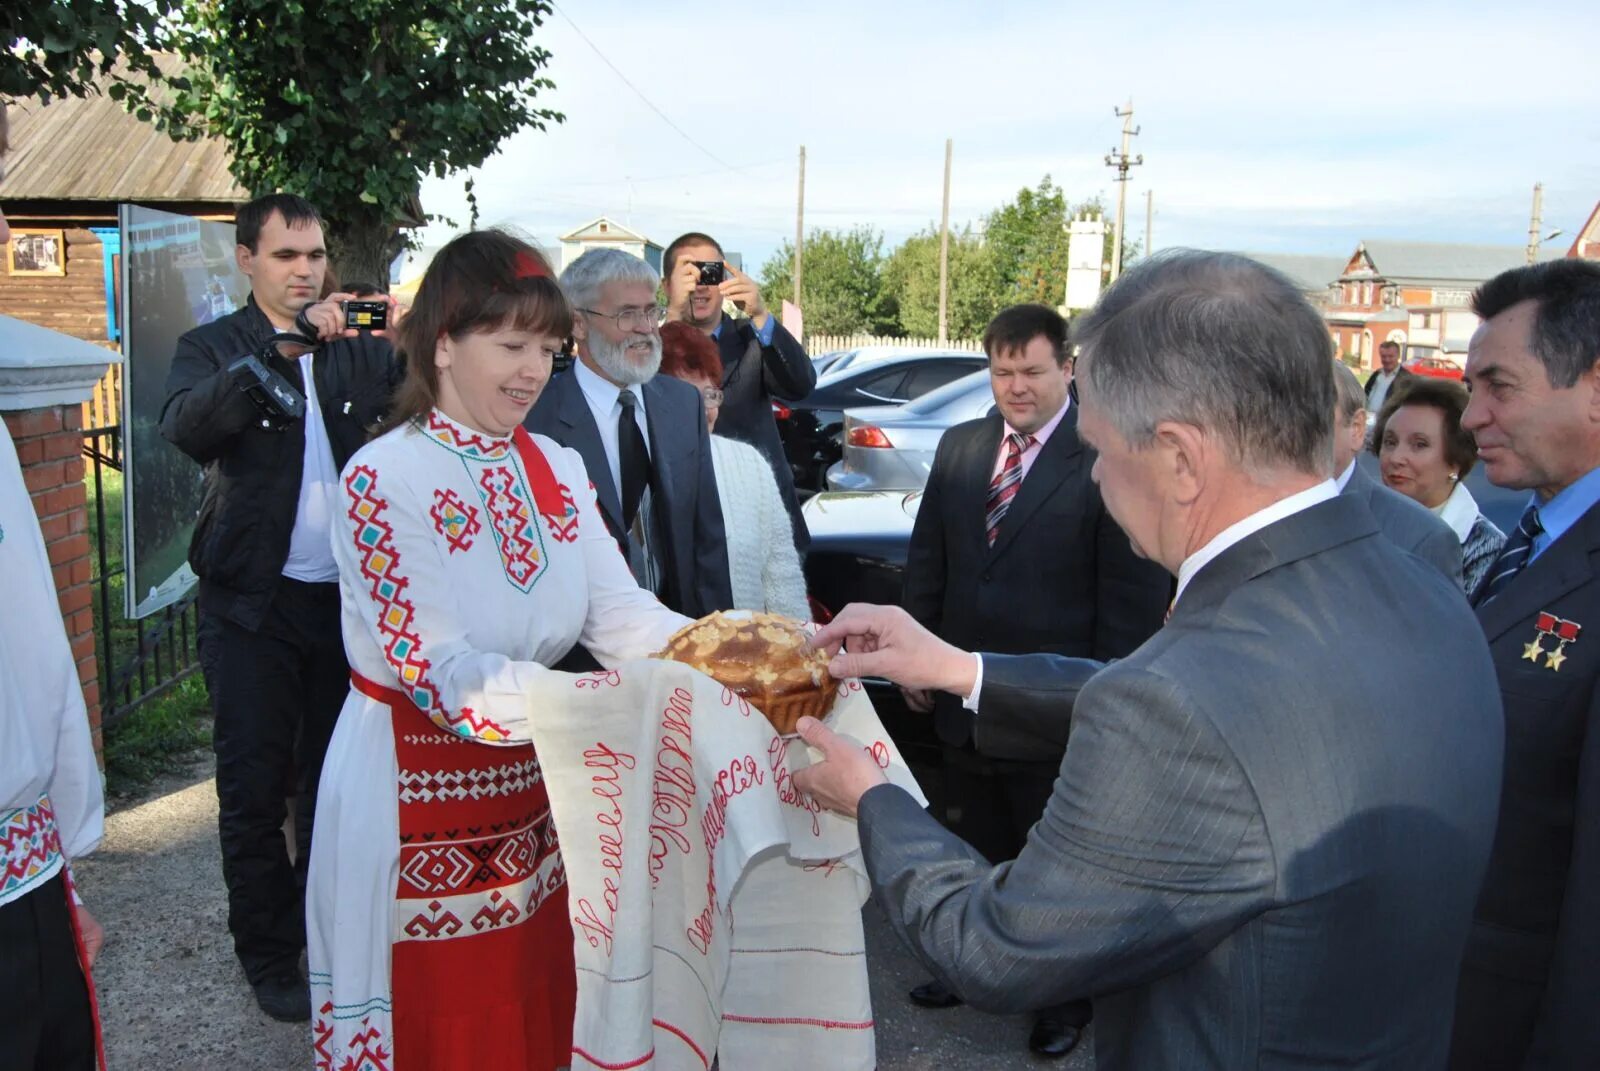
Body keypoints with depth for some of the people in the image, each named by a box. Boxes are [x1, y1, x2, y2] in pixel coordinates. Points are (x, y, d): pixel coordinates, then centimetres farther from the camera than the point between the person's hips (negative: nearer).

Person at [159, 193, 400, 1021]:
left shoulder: (360, 350, 7)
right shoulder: (214, 349, -2)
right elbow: (185, 425, -23)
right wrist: (288, 345, -32)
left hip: (346, 595, 3)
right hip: (255, 603, -2)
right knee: (255, 785, 7)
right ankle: (268, 954, 22)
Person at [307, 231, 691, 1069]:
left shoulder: (557, 470, 3)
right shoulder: (383, 478, -17)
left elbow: (620, 613, -6)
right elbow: (444, 677, -24)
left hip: (530, 798, 6)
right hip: (415, 808, -5)